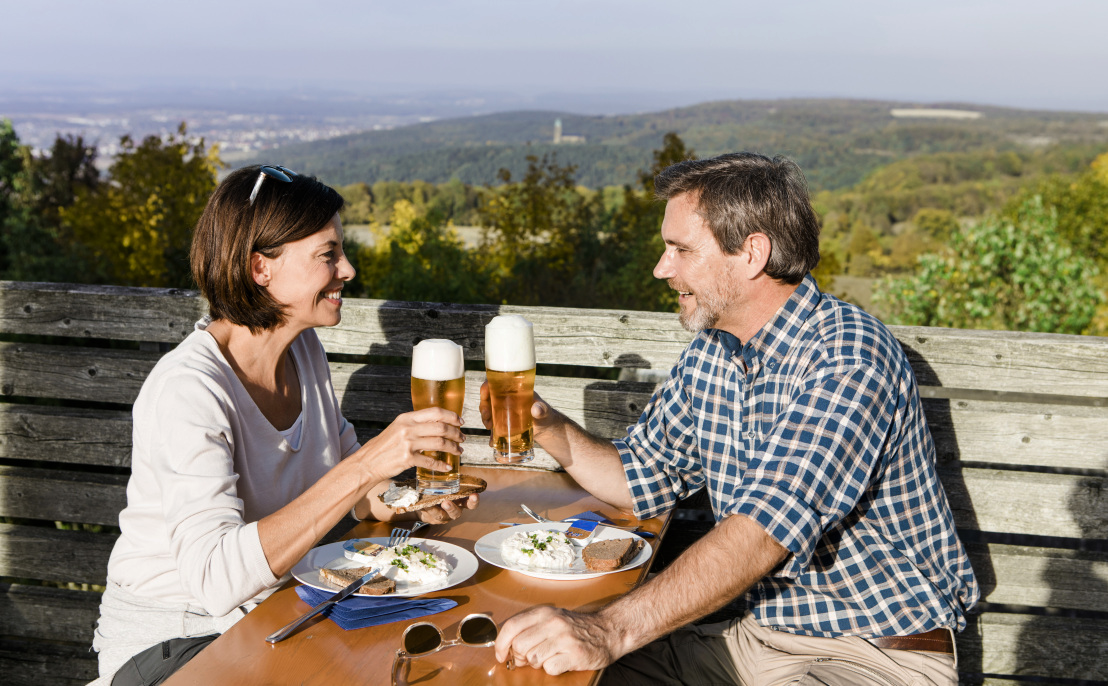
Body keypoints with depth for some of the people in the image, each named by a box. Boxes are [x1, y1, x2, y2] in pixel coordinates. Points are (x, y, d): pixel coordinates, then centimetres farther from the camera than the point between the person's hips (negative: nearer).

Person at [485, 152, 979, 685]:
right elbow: (642, 479, 14)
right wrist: (550, 429, -3)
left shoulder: (849, 356, -22)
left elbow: (766, 529, -34)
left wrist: (610, 629, -42)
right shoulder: (710, 353, 4)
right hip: (759, 637, 7)